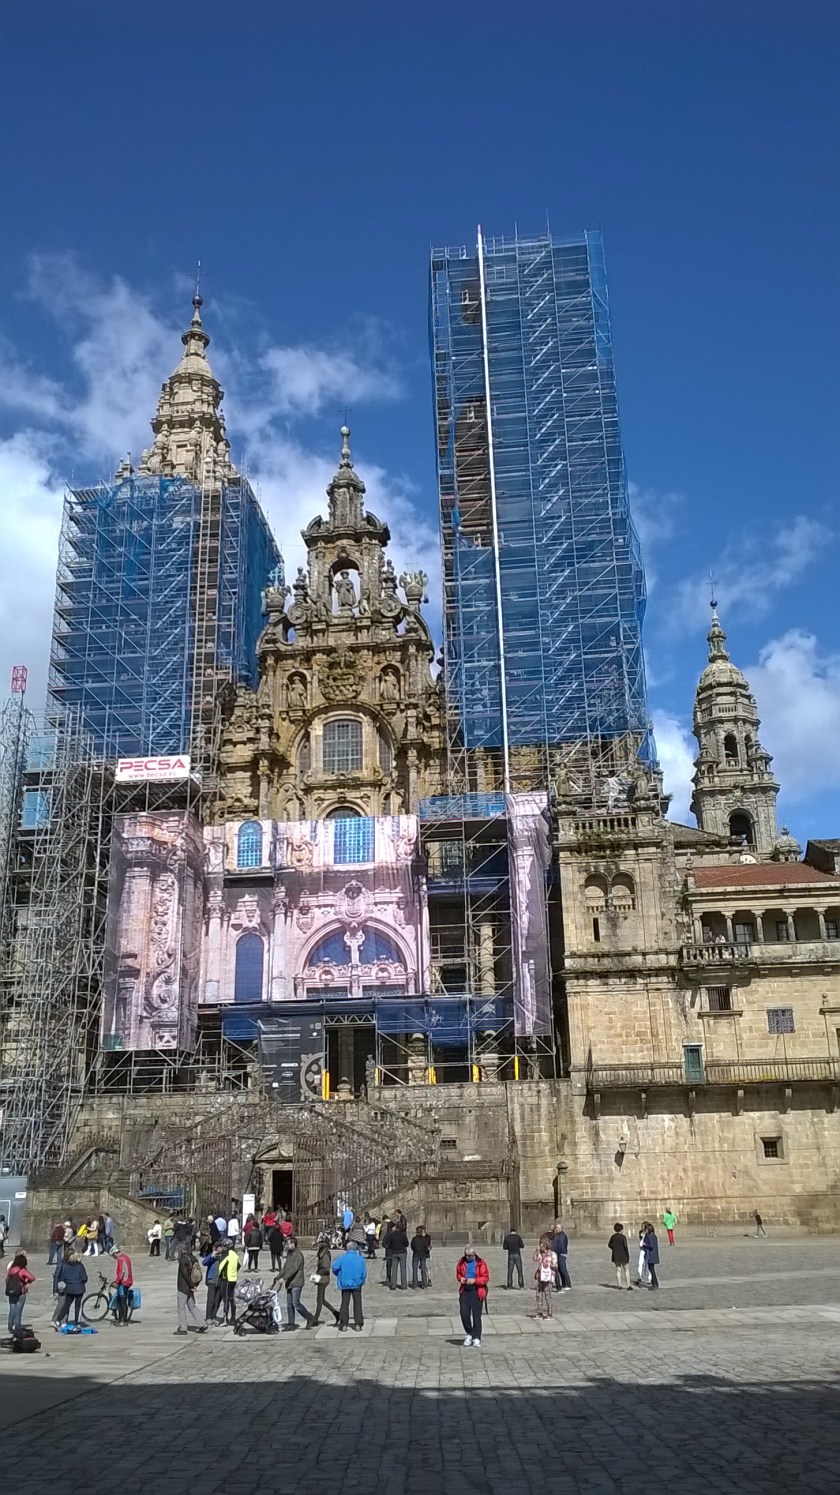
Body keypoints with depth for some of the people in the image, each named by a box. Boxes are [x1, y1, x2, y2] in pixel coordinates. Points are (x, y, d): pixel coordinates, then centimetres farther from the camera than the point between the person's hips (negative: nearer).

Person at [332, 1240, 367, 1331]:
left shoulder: (342, 1258, -6)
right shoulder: (360, 1258, -4)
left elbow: (334, 1267, -14)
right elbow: (364, 1272, -3)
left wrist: (339, 1275, 5)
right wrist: (362, 1281, 14)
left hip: (345, 1284, 0)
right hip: (357, 1284, 1)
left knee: (345, 1304, 9)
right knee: (357, 1304, 9)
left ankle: (343, 1325, 7)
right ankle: (358, 1325, 7)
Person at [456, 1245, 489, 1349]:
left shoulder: (481, 1263, -7)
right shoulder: (462, 1262, 4)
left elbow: (486, 1277, -8)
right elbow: (458, 1273, 17)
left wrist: (474, 1280, -21)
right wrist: (460, 1278, -6)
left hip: (477, 1292, -3)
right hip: (464, 1291, 3)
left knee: (476, 1316, 1)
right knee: (464, 1314, -3)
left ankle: (476, 1338, 11)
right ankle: (469, 1335, 18)